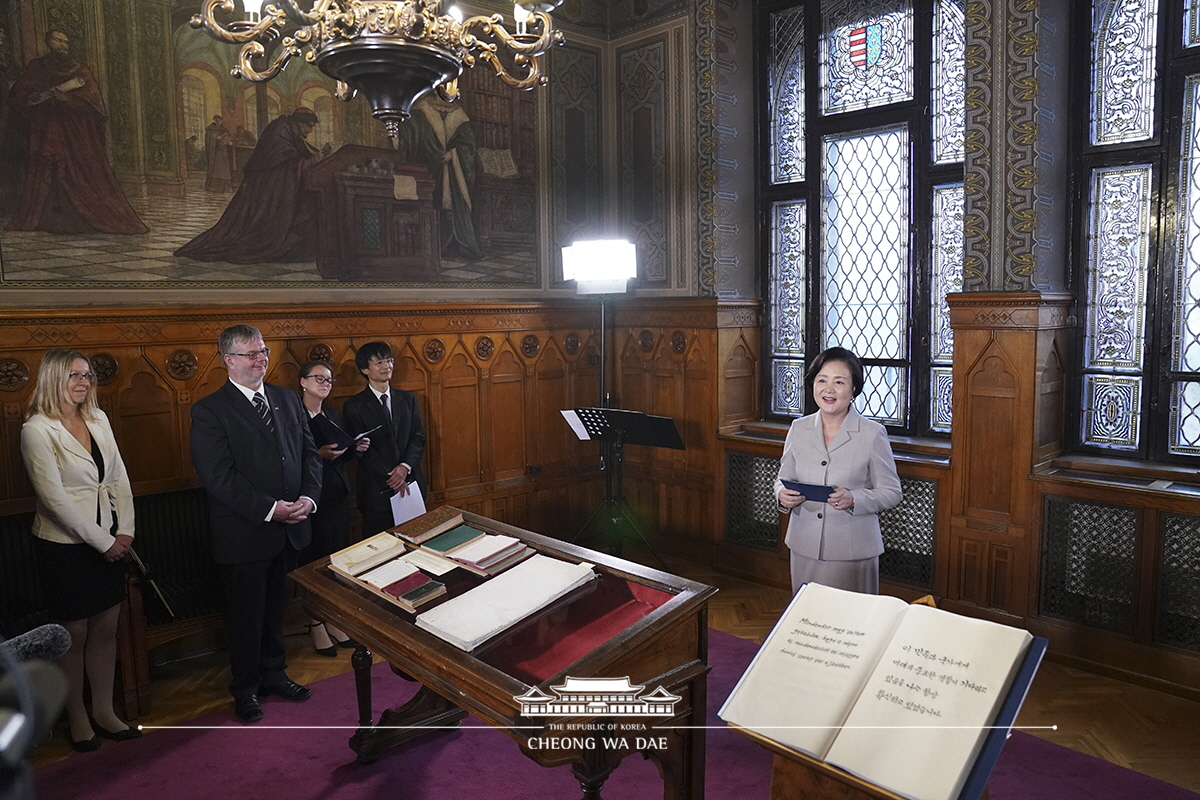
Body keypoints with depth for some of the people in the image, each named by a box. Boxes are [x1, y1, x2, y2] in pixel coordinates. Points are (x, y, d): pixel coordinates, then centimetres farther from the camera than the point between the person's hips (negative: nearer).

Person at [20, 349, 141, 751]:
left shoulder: (98, 419, 5)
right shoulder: (37, 430, -14)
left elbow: (119, 476, 7)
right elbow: (54, 497, -17)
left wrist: (124, 530, -2)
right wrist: (102, 542, -15)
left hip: (109, 542, 6)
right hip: (65, 546, -5)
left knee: (106, 629, 13)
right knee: (74, 635, 9)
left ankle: (105, 712, 28)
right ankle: (77, 719, 27)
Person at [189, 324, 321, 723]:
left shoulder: (287, 399, 8)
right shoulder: (209, 410, -10)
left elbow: (309, 452, 8)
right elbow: (219, 476, -17)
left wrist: (309, 496, -9)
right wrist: (270, 509, -21)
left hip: (289, 527, 5)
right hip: (245, 535, -5)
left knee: (275, 607, 19)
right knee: (247, 614, 10)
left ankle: (273, 674, 37)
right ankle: (245, 689, 29)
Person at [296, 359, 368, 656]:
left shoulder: (334, 415, 13)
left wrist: (355, 447, 1)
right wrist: (320, 454, -25)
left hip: (338, 495, 7)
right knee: (314, 559, 0)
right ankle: (315, 623, 16)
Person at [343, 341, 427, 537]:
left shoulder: (407, 400, 10)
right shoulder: (355, 406, -4)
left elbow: (418, 437, 5)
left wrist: (405, 466, -13)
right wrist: (390, 479, -14)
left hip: (411, 484, 4)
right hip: (377, 490, -4)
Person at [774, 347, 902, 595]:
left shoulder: (872, 433, -7)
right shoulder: (799, 428, 3)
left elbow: (891, 491, -4)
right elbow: (784, 478, 11)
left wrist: (854, 499, -21)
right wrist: (783, 495, -11)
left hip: (853, 550, -3)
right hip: (805, 547, 3)